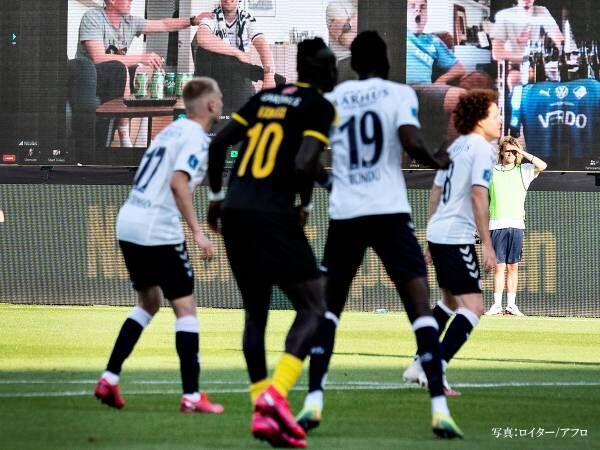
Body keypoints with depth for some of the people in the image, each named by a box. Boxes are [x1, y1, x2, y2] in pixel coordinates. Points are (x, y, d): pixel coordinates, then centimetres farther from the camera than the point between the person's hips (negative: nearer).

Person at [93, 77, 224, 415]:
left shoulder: (172, 130, 18)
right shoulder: (196, 137, -8)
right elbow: (177, 183, -21)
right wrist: (198, 232, -23)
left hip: (128, 223, 9)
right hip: (158, 231, -9)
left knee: (149, 301, 22)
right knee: (185, 307, -3)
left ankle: (110, 378, 16)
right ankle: (191, 396, -7)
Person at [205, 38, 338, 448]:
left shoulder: (265, 98, 17)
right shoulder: (320, 107, -2)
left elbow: (219, 144, 13)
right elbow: (304, 163, -15)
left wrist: (217, 195, 24)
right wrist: (305, 204, 3)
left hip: (235, 211, 7)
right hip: (273, 214, -7)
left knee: (255, 312, 15)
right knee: (312, 309, 1)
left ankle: (262, 412, 9)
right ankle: (274, 395, -19)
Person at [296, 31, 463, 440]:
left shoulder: (332, 99, 10)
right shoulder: (400, 94, 2)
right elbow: (410, 142, -14)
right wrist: (435, 161, 5)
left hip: (345, 214, 3)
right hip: (390, 211, -3)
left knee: (327, 306, 16)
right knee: (419, 304, -1)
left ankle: (314, 401, 4)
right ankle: (439, 407, -13)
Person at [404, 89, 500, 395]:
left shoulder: (456, 147, 17)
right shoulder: (481, 149, -10)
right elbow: (478, 195, -19)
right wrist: (487, 244, -19)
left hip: (437, 233, 10)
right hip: (458, 238, -10)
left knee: (451, 301, 24)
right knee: (473, 307, -12)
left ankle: (420, 365, 26)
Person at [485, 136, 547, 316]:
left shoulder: (523, 171, 9)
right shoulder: (491, 171, 9)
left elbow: (542, 166, -8)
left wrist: (522, 152, -5)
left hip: (517, 225, 1)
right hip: (497, 225, -1)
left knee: (513, 267, 3)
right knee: (499, 266, -4)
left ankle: (511, 305, 6)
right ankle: (497, 305, -4)